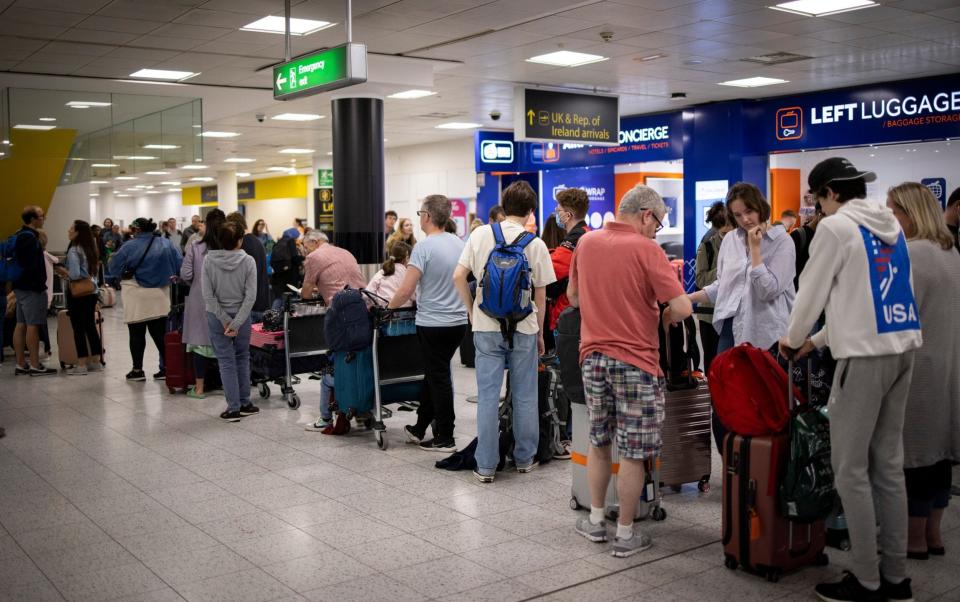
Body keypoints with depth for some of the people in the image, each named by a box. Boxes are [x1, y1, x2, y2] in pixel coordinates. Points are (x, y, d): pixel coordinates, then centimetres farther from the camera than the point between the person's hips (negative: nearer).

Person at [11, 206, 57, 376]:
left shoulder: (19, 235, 15)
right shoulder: (30, 237, -16)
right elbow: (31, 265, -22)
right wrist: (39, 284, -19)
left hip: (20, 286, 10)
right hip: (31, 287, -10)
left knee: (21, 325, 10)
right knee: (33, 325, -7)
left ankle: (21, 364, 14)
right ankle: (35, 365, -5)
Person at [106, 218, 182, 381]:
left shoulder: (129, 247, -7)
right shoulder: (166, 244, 1)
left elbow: (114, 269, -1)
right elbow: (180, 265, 0)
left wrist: (109, 279, 17)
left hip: (136, 297, -3)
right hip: (159, 296, 3)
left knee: (137, 334, 5)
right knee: (160, 333, 8)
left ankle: (137, 370, 10)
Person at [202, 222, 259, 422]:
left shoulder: (209, 260, -9)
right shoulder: (248, 261, -10)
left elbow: (208, 295, -11)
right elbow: (250, 296, -13)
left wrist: (224, 320, -8)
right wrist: (236, 323, -12)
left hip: (216, 316, 0)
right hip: (241, 315, 0)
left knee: (226, 361, 5)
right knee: (242, 359, 16)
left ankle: (234, 408, 6)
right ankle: (244, 404, 21)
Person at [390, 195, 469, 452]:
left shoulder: (424, 248, -16)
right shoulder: (459, 243, 4)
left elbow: (406, 290, -19)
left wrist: (389, 306, 0)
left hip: (433, 324, -7)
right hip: (458, 321, 7)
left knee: (438, 378, 3)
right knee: (435, 375, 17)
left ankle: (445, 438, 11)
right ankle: (420, 428, 29)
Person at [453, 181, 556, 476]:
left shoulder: (480, 234, -1)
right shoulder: (535, 243, -4)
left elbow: (459, 277, -4)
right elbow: (540, 295, 0)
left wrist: (472, 311, 8)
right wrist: (540, 332, 12)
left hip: (486, 326, 1)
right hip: (523, 328, -1)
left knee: (488, 396, 5)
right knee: (525, 396, 12)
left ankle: (486, 466, 8)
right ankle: (525, 459, 23)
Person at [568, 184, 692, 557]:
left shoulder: (586, 243, 4)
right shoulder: (646, 249, -13)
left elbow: (573, 296, 18)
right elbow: (682, 308, -17)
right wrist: (660, 318, 2)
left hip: (593, 355, 6)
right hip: (635, 359, -5)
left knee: (598, 443, 20)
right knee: (633, 453, 5)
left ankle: (596, 520, 29)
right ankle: (625, 536, 13)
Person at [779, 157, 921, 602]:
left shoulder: (835, 227, -9)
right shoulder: (891, 226, 16)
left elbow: (812, 292, -3)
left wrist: (793, 340, 15)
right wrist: (818, 340, 25)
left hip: (865, 355, -8)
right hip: (901, 347, 8)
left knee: (851, 470, 0)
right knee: (888, 465, 13)